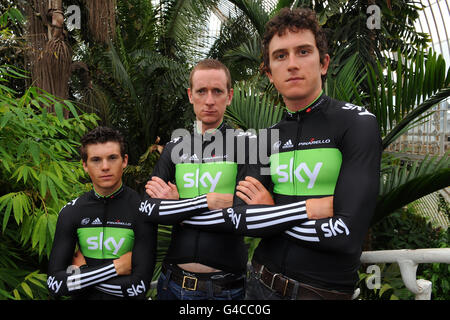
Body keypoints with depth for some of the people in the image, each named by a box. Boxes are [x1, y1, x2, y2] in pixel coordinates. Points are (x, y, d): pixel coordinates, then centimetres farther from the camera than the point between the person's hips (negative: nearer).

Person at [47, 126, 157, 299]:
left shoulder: (142, 210, -12)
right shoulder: (70, 212, -1)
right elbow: (54, 283, -7)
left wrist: (80, 273, -8)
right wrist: (116, 267, -15)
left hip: (124, 298, -2)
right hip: (82, 297, 3)